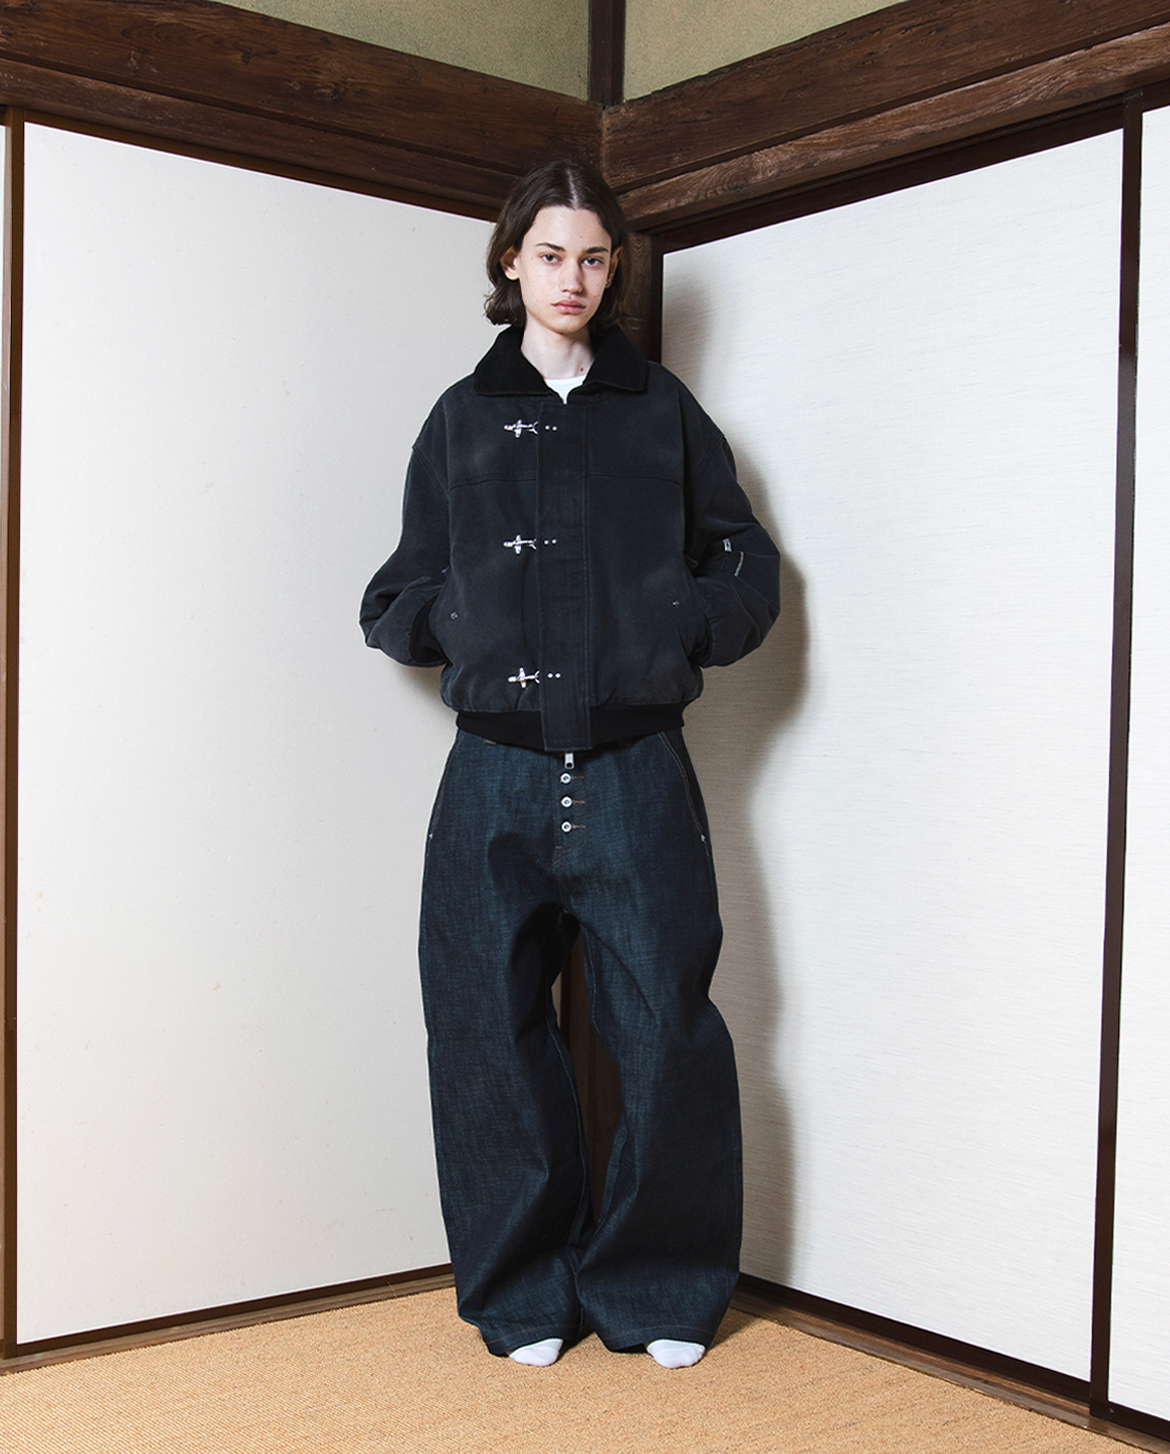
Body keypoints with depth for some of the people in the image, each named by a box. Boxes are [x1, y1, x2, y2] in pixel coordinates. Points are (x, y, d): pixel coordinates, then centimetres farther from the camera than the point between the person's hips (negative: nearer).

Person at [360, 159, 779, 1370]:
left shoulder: (663, 414, 11)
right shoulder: (462, 419, 12)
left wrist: (667, 631, -4)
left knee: (666, 1031, -2)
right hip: (498, 772, 1)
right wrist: (472, 623, -5)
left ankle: (657, 1287, 17)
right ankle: (525, 1290, 20)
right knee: (494, 1036, 2)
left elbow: (748, 576, 11)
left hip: (636, 774, 0)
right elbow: (398, 602, 12)